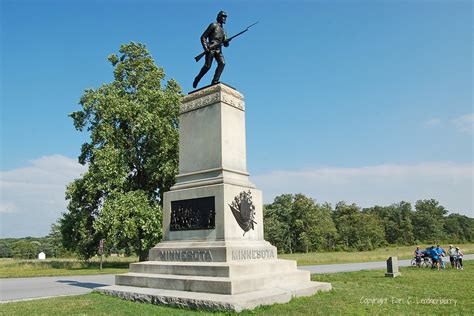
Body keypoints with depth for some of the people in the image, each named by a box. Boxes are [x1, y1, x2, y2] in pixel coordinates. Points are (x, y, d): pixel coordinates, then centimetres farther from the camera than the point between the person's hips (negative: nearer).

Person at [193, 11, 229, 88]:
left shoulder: (223, 30, 26)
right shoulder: (213, 25, 6)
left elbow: (225, 44, 21)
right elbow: (203, 37, 0)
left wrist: (227, 42, -4)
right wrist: (205, 47, -14)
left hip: (218, 50, 6)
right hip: (211, 48, -6)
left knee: (222, 63, -20)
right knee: (207, 66, -15)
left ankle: (215, 81, -24)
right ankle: (197, 79, 5)